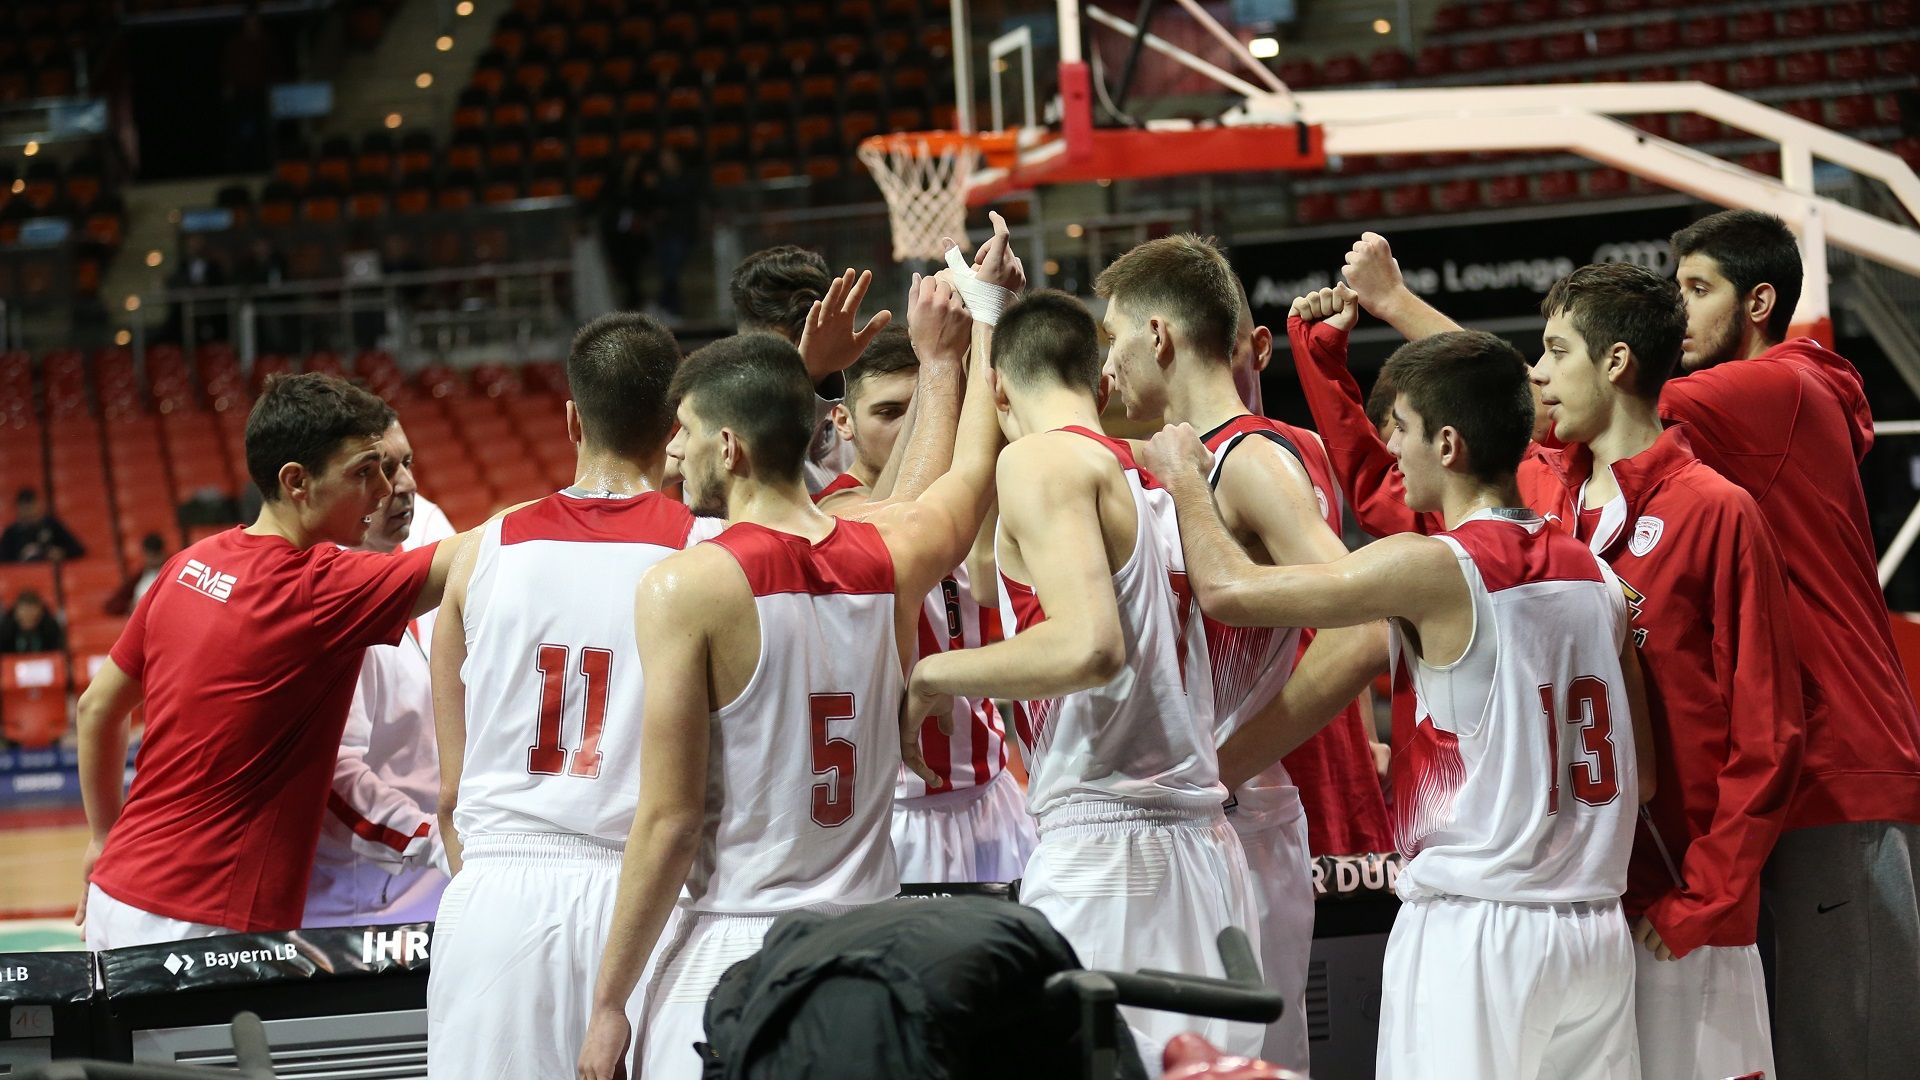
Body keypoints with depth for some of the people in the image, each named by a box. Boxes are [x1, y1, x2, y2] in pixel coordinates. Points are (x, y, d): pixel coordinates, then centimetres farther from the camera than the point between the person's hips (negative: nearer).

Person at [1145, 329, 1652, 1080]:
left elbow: (1227, 590, -9)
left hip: (1472, 931, -7)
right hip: (1596, 928, 7)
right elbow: (1639, 776, 15)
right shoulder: (1596, 578, 10)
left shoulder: (1432, 569, -11)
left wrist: (1184, 475, 10)